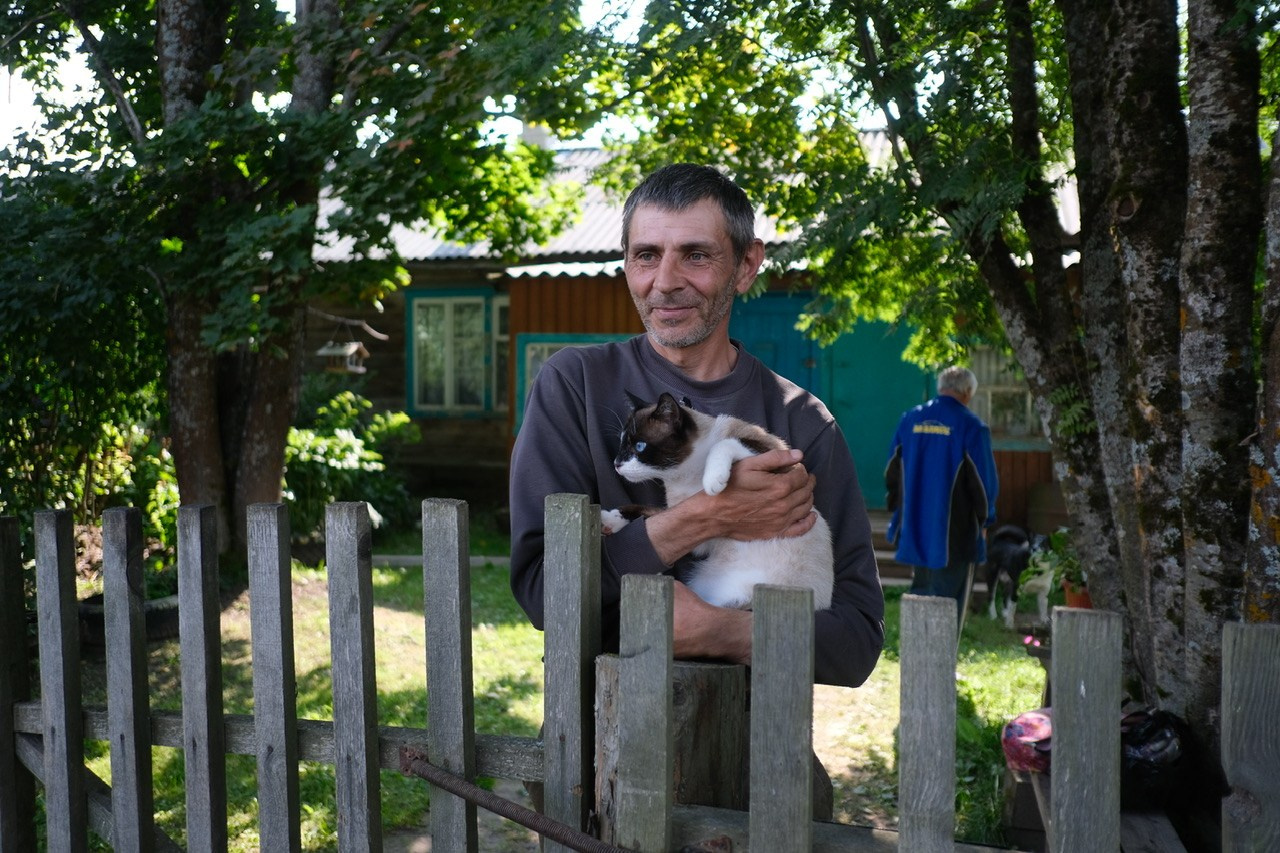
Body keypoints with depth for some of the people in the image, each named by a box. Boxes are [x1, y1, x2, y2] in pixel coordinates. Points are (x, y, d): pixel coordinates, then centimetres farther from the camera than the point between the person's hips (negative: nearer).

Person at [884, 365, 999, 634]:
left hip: (915, 527, 5)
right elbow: (985, 479, -8)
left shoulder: (909, 419, 5)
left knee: (920, 591, 18)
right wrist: (984, 517, 9)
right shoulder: (971, 426, -10)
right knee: (949, 597, 3)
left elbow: (892, 472, 11)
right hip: (955, 531, -5)